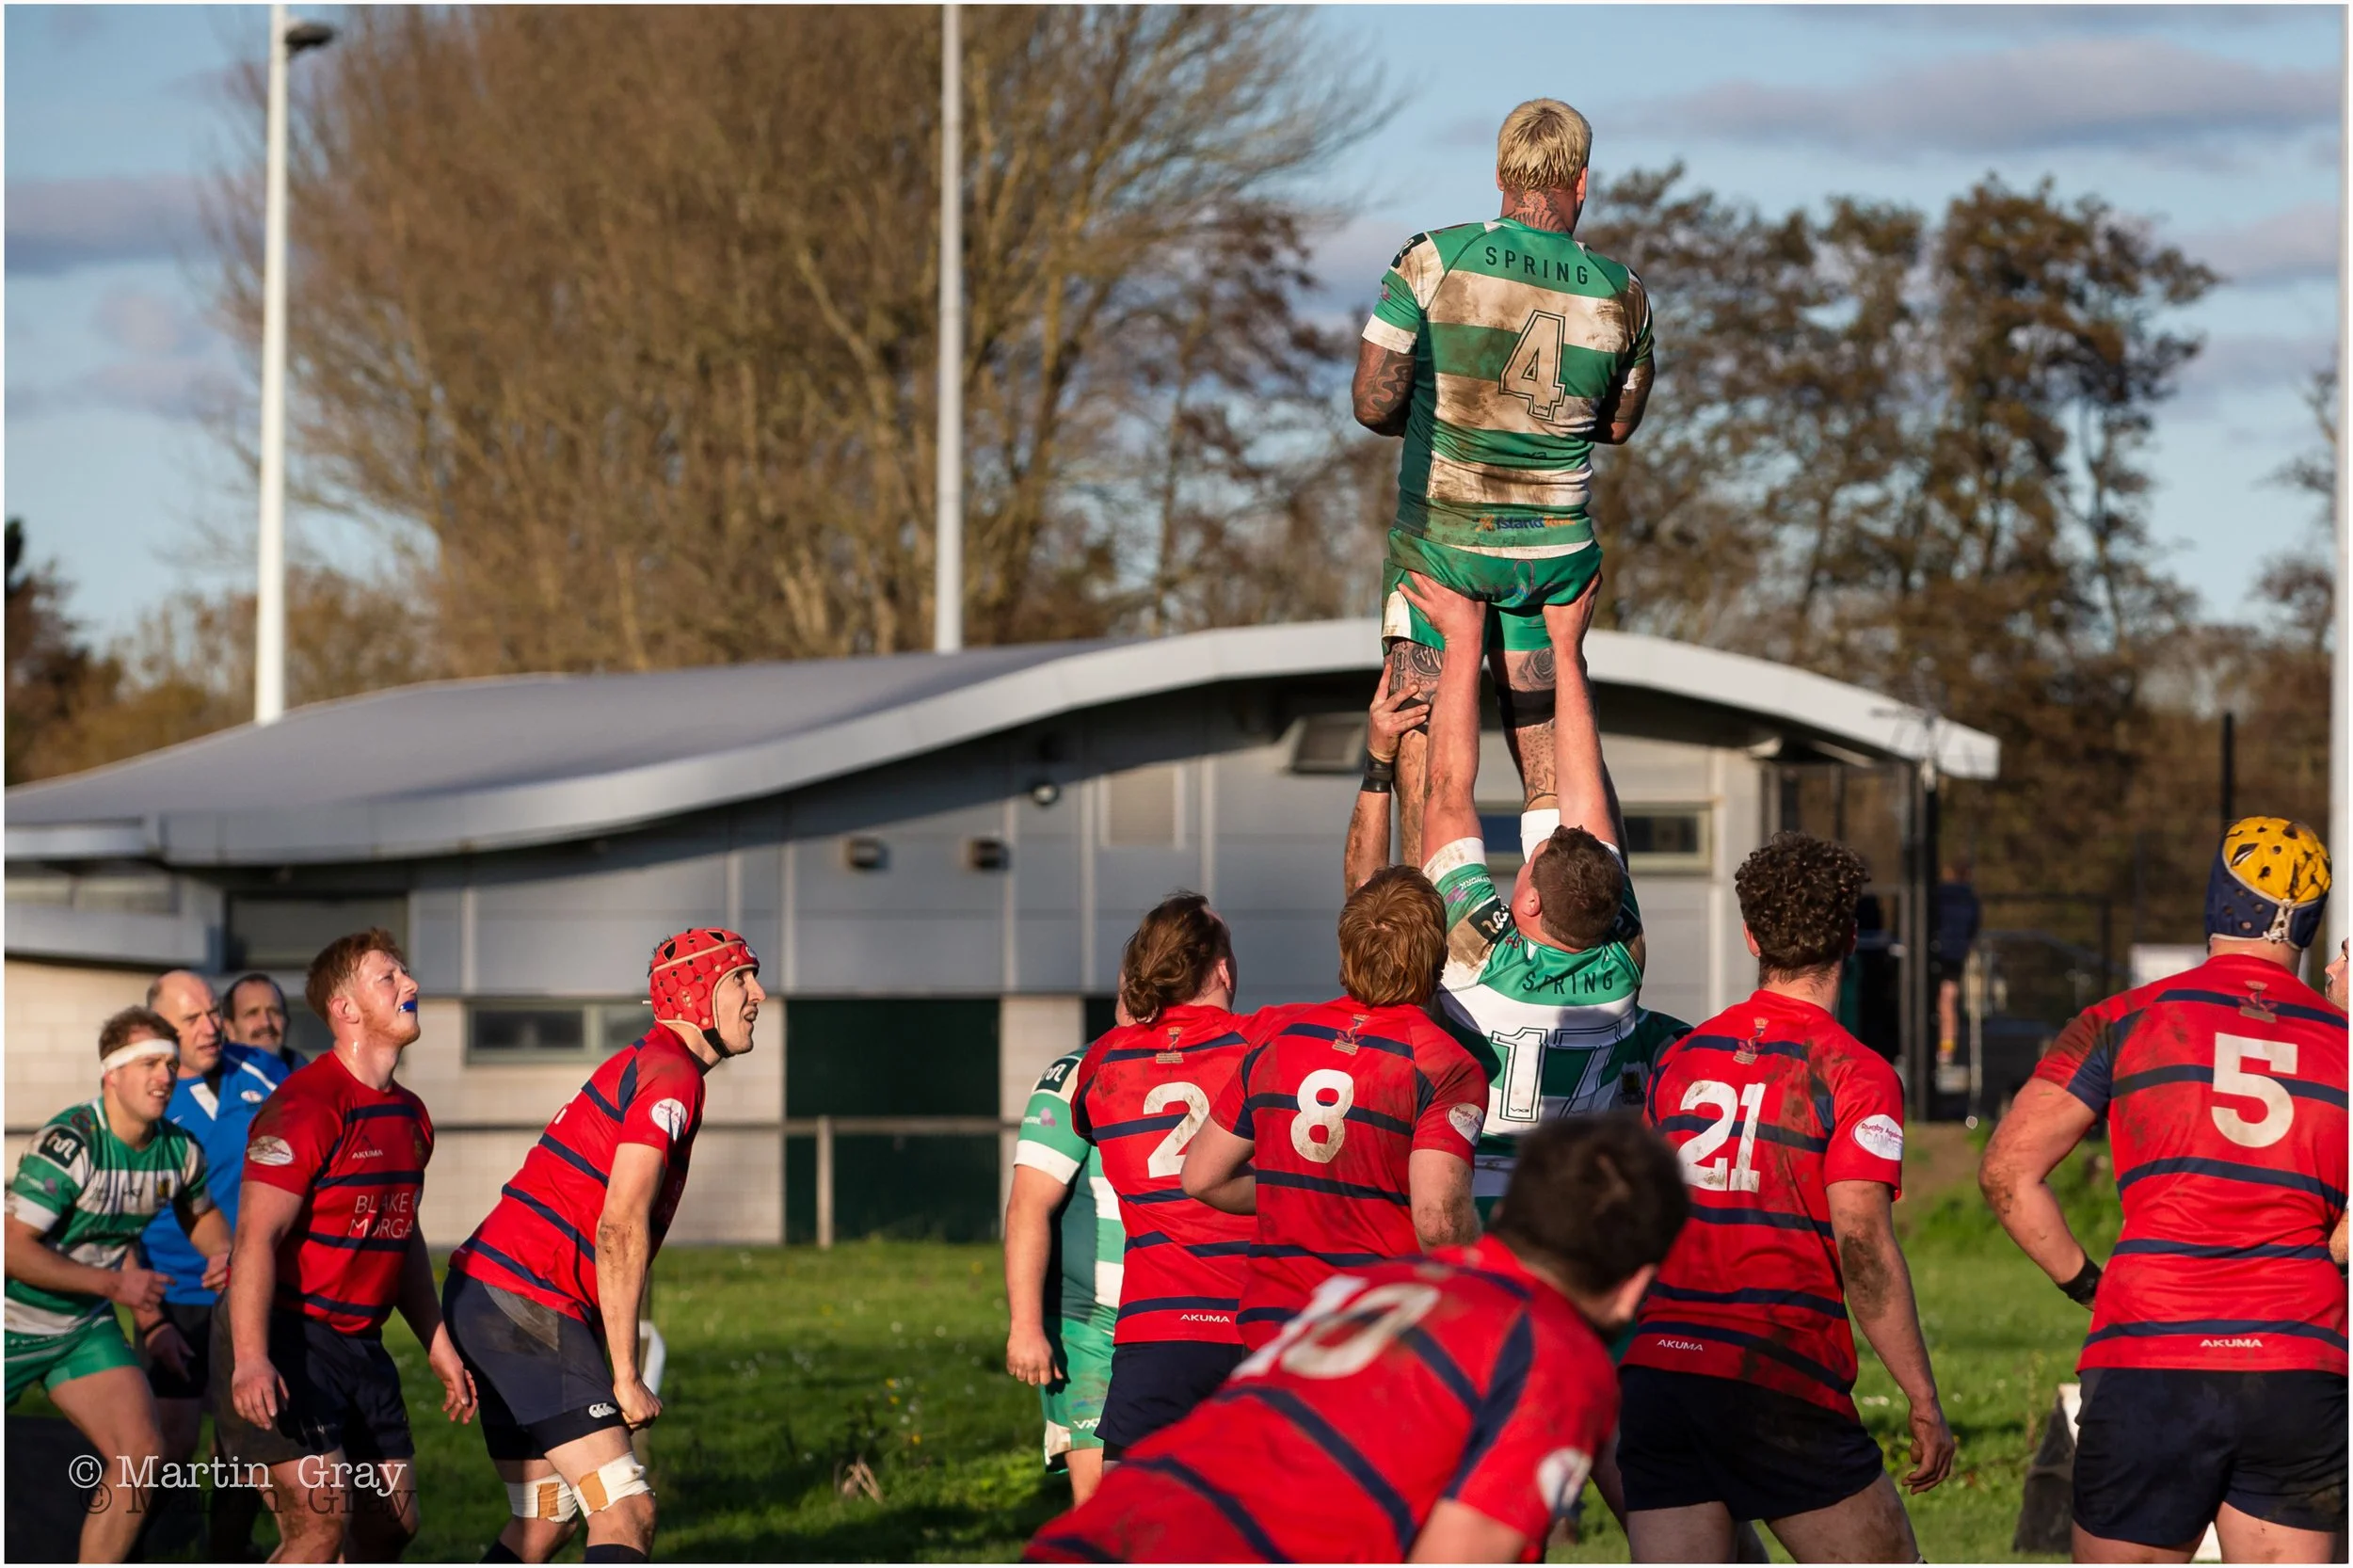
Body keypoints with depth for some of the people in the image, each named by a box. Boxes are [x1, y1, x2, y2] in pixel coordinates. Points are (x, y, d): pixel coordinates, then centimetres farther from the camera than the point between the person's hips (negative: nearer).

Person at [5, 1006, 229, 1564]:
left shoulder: (180, 1151, -5)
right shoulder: (67, 1144, -26)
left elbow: (199, 1213, 18)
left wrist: (220, 1253, -6)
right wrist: (114, 1283, -27)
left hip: (84, 1329, 6)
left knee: (141, 1451, -8)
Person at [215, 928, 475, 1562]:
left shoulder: (409, 1115, 13)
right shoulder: (306, 1105, -15)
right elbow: (257, 1236, -22)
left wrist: (437, 1345, 22)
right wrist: (250, 1359, -31)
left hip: (359, 1344, 9)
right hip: (284, 1339, -9)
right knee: (323, 1517, -19)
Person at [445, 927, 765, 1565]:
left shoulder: (642, 1067, 21)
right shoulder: (672, 1074, -11)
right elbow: (620, 1228, -19)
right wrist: (626, 1376, -16)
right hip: (523, 1302, -10)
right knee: (627, 1512, -15)